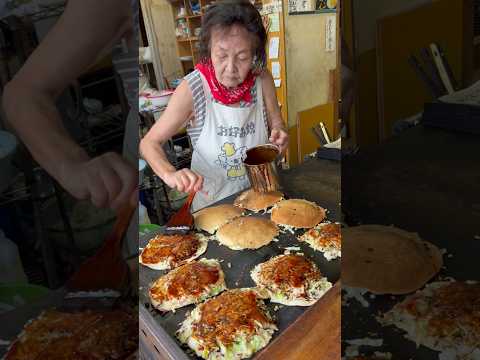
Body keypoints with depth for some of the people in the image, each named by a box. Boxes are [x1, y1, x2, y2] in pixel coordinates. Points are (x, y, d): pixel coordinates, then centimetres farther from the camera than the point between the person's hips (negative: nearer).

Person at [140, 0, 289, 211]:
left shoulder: (262, 79, -11)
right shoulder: (193, 89, -19)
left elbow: (276, 124, 4)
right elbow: (150, 143, -13)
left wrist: (279, 135, -19)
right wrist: (169, 174, -32)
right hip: (213, 202, 0)